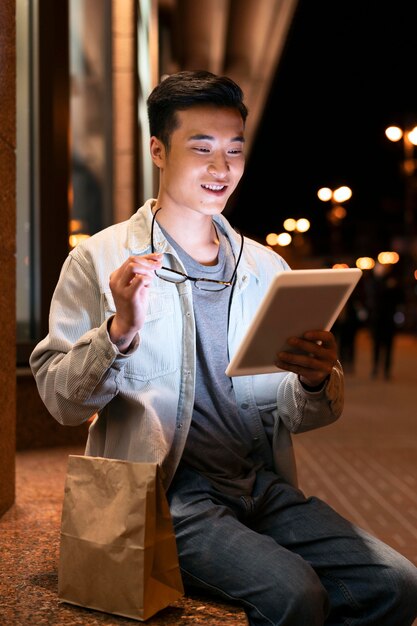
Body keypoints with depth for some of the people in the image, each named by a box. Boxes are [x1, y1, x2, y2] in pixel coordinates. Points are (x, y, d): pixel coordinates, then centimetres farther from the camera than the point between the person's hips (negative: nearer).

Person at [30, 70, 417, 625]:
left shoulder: (267, 267, 13)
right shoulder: (101, 260, 1)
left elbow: (298, 416, 12)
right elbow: (60, 399, -5)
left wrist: (318, 383, -12)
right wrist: (120, 331, -23)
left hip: (264, 486, 5)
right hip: (166, 491, -4)